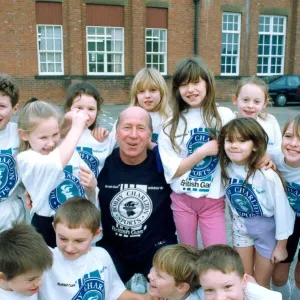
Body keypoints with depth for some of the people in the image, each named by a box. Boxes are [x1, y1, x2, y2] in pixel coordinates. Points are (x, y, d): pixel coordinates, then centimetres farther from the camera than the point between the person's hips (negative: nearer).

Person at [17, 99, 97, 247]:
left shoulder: (69, 152, 0)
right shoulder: (26, 159, -15)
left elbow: (89, 190, 9)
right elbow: (57, 163, -37)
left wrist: (91, 184, -15)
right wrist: (77, 128, -29)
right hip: (46, 228, -5)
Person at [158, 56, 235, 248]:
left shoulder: (224, 116, -4)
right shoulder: (171, 124, -2)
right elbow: (172, 171, -7)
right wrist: (203, 151, -16)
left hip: (214, 201, -1)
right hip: (182, 200, 1)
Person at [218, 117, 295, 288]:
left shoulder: (266, 174, -29)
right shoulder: (226, 168, -14)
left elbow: (282, 208, -19)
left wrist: (281, 245, -11)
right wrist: (236, 221, 8)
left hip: (268, 230, -4)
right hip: (241, 228, 4)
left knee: (261, 283, 13)